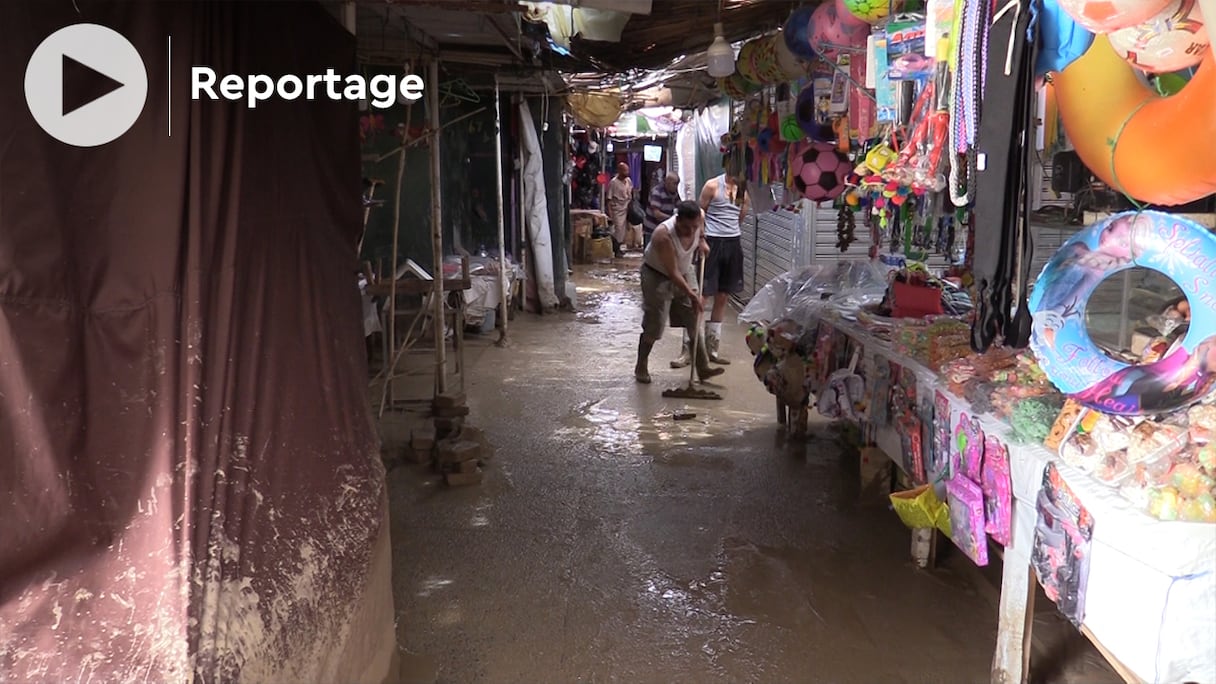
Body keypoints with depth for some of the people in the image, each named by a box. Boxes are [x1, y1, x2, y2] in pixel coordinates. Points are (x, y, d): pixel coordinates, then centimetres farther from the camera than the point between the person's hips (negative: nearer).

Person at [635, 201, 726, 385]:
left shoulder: (697, 220, -18)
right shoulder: (663, 235, -37)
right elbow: (672, 273, -32)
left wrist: (702, 241, -8)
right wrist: (691, 294, -32)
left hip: (684, 272, 6)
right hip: (657, 276, -6)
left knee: (695, 319, 4)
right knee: (653, 325, -4)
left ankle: (703, 367, 11)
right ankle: (641, 368, 16)